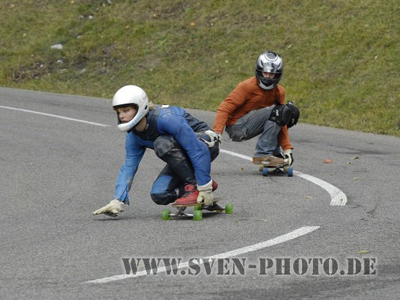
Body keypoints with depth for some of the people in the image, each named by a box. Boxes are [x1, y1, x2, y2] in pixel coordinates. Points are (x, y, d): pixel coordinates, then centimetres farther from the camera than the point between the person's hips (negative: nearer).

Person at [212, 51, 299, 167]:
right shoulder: (247, 87, -15)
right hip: (236, 128, -7)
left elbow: (281, 124, 3)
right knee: (275, 112, -23)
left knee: (289, 111, 1)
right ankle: (263, 155, -26)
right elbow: (225, 108, -19)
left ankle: (275, 153, -2)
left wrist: (287, 149, -5)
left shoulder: (279, 92, 2)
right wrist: (217, 132, -31)